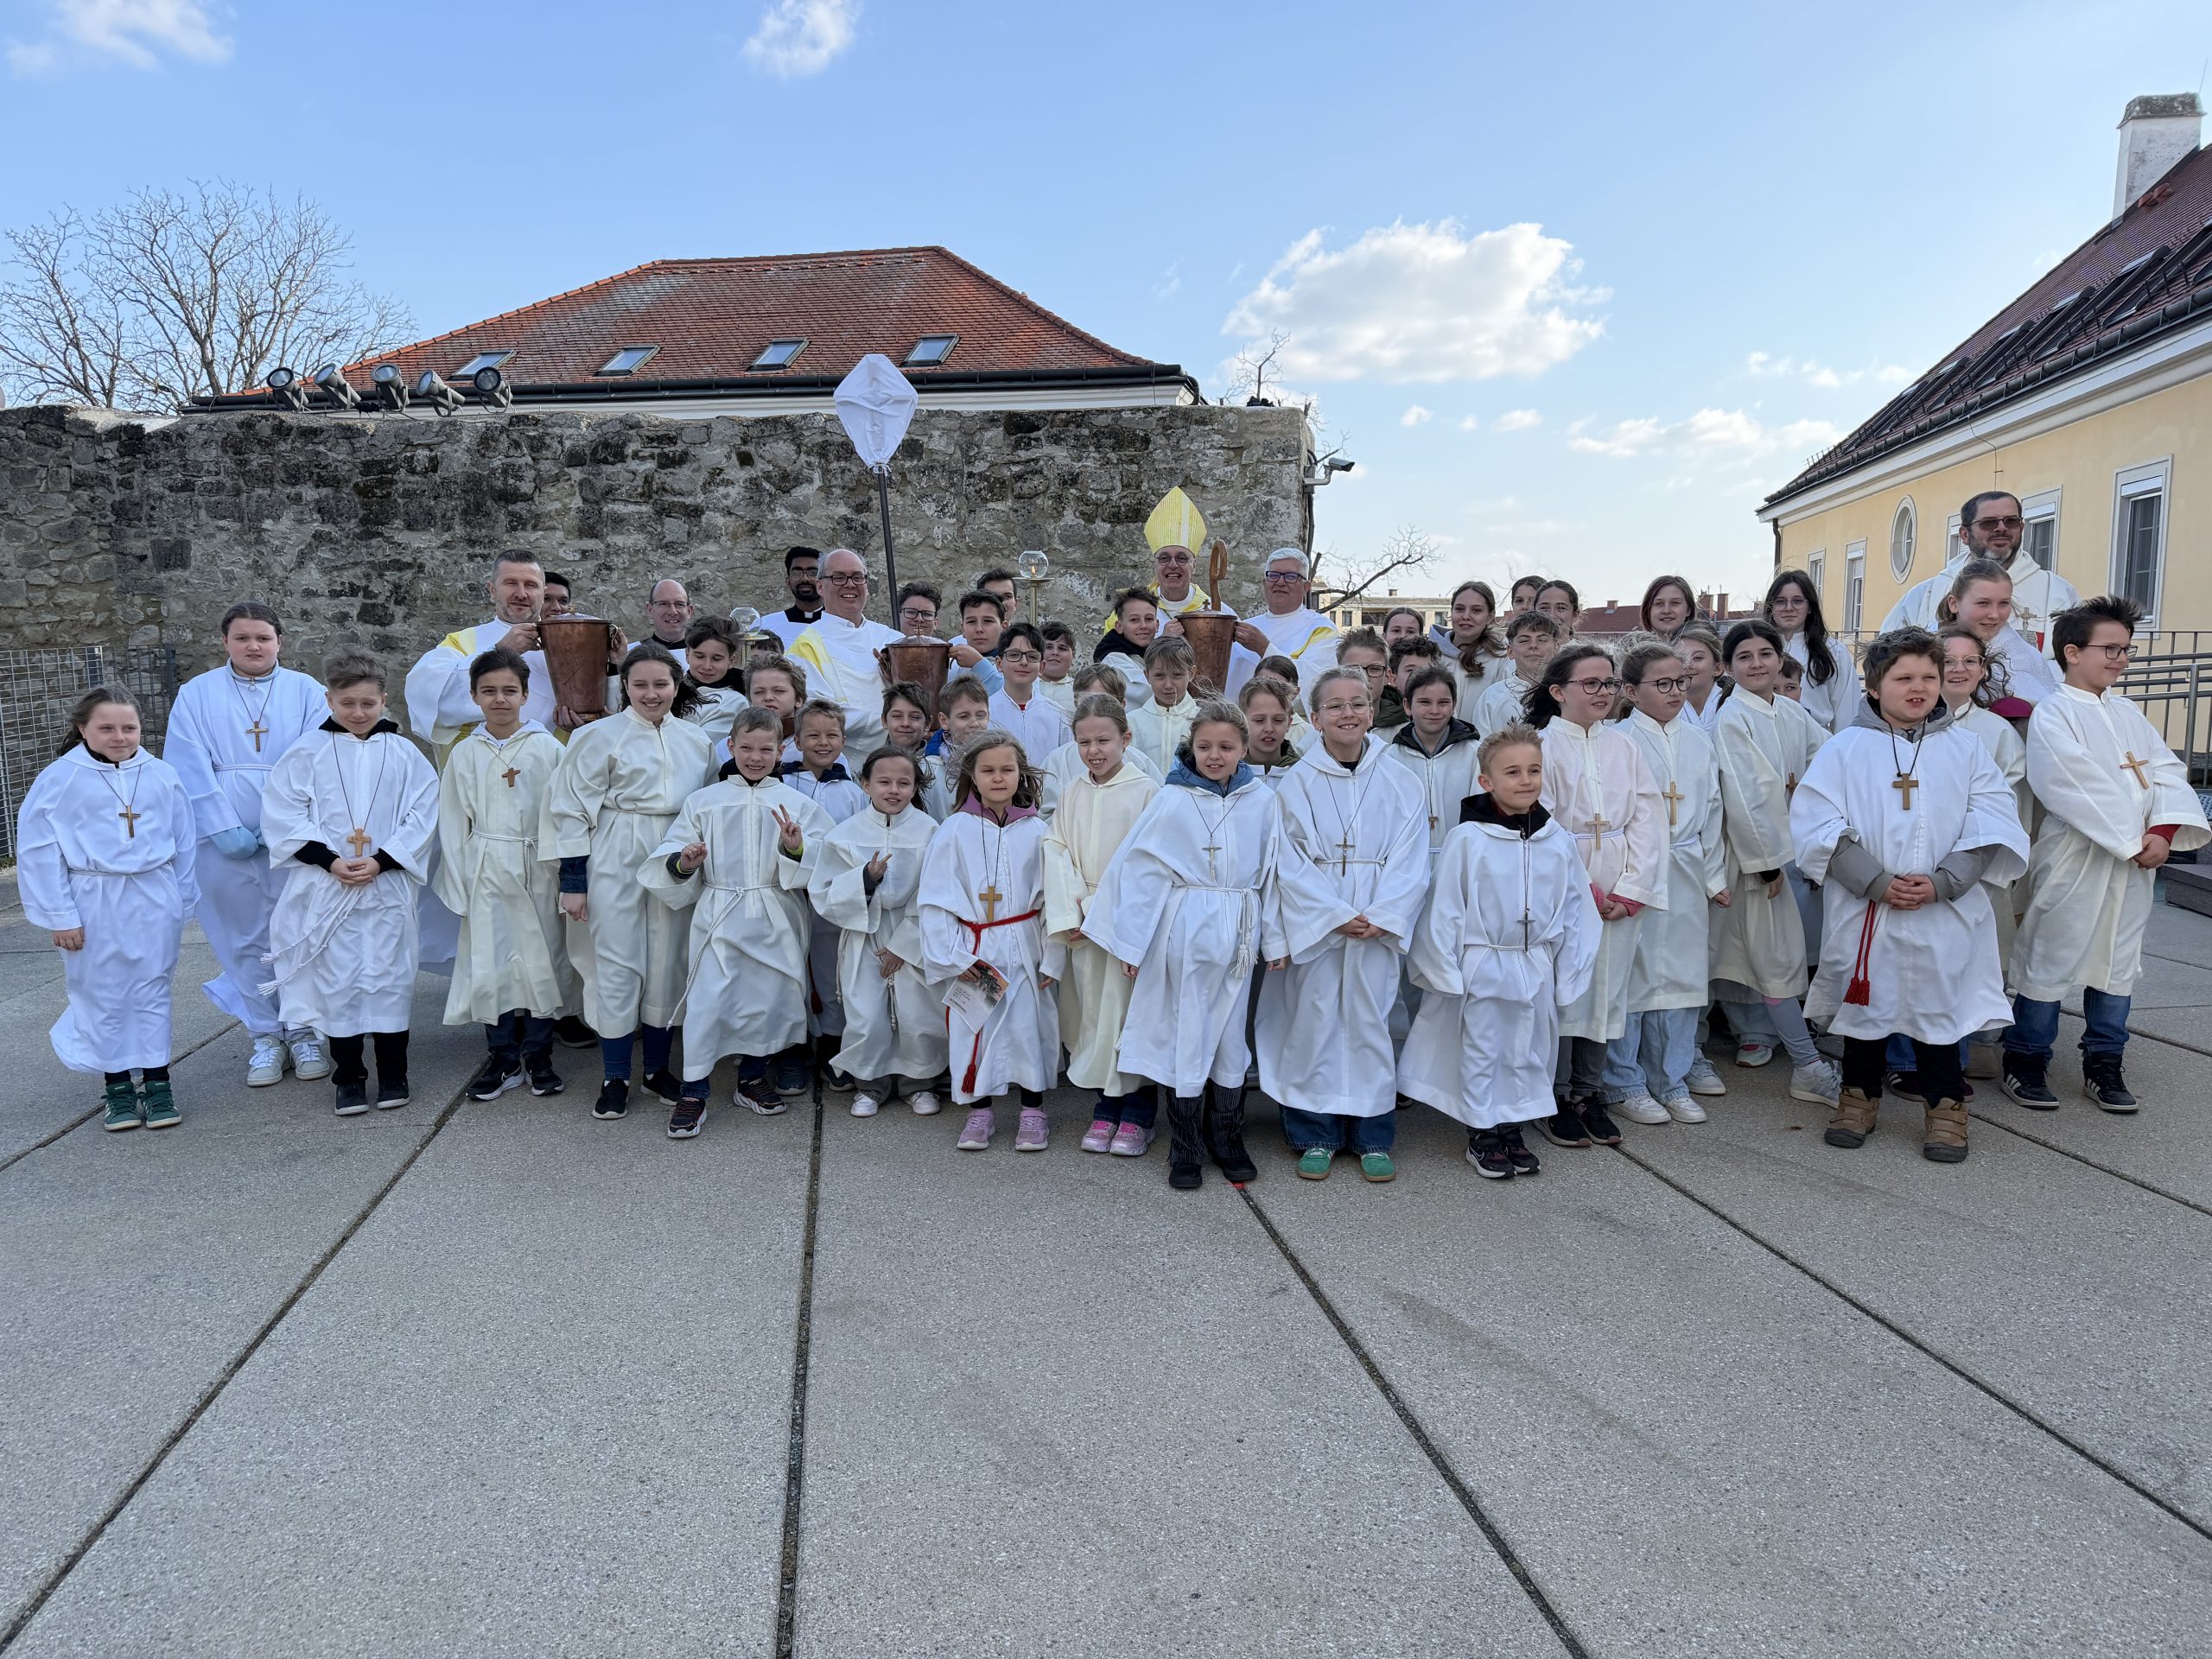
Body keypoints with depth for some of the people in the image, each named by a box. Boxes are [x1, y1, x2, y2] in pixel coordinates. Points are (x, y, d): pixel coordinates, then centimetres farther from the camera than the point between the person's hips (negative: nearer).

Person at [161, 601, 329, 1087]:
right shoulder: (196, 694, 7)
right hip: (224, 841, 1)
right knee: (245, 940, 5)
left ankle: (304, 1032, 14)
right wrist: (225, 829, -11)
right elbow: (191, 768, -1)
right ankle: (266, 1036, 15)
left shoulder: (305, 691, 5)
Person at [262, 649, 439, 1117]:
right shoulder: (307, 753, 2)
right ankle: (349, 1077, 16)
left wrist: (381, 860, -11)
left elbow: (422, 816, -1)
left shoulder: (403, 753, 2)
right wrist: (329, 860, -11)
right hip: (326, 889, 0)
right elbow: (283, 815, -2)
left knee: (389, 977, 5)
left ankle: (392, 1074, 17)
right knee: (336, 980, 5)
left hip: (388, 887, 0)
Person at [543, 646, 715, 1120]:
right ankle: (614, 1079, 10)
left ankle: (658, 1067, 23)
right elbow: (574, 810, -5)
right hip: (617, 863, -4)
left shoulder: (696, 741, 8)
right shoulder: (600, 737, -4)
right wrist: (572, 881, -9)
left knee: (668, 964, 8)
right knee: (618, 965, -1)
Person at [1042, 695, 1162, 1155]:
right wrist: (1072, 910, -10)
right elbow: (1057, 853, 4)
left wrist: (1102, 907, -14)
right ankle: (1105, 1106, 21)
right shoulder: (1072, 793, 9)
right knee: (1091, 1011, 8)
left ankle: (1138, 1114, 11)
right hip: (1082, 925, 5)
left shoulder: (1147, 790, -6)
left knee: (1130, 1011, -2)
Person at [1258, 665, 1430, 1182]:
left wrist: (1381, 918, -12)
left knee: (1370, 1021, 4)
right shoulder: (1297, 783, 0)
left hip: (1379, 925, 1)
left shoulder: (1401, 784, 4)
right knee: (1313, 1022, 2)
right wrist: (1338, 916, -13)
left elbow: (1410, 863, 1)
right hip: (1314, 924, -1)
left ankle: (1373, 1137, 16)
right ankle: (1315, 1136, 14)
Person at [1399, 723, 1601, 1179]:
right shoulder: (1467, 838, -14)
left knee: (1529, 1052, 14)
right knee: (1481, 1051, 8)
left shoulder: (1558, 841, -2)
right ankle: (1482, 1135, 21)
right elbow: (1444, 907, -10)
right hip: (1482, 966, -4)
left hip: (1536, 967, 4)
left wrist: (1569, 973, 6)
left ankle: (1512, 1130, 29)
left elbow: (1576, 909, 5)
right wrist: (1445, 970, -9)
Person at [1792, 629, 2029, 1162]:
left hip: (1945, 914, 1)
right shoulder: (1846, 748, -1)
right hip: (1864, 911, 0)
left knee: (1940, 1001, 7)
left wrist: (1940, 884, -14)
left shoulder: (1965, 748, 5)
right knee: (1867, 1002, 11)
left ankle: (1944, 1107, 23)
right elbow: (1817, 824, -9)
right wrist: (1877, 883, -16)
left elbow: (1991, 829, -1)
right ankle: (1860, 1096, 29)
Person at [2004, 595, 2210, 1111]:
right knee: (2052, 957, 0)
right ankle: (2026, 1061, 11)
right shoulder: (2053, 714, -8)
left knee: (2120, 959, 12)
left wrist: (2164, 832, -11)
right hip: (2074, 860, -7)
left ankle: (2104, 1064, 23)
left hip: (2136, 862, 7)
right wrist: (2134, 840, -17)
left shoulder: (2128, 714, 14)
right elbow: (2078, 787, -18)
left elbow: (2168, 770, 6)